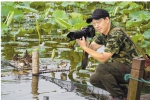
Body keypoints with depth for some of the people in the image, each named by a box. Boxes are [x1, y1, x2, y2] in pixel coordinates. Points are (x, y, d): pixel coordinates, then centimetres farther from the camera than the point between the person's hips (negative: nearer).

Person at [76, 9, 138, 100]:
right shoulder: (103, 33, 5)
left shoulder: (116, 35, -24)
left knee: (101, 68, -28)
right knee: (94, 79, 4)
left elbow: (103, 58, -25)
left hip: (131, 69, -10)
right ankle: (124, 92, 14)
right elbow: (91, 48, 5)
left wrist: (84, 47, -26)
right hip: (120, 68, 10)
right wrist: (84, 40, -14)